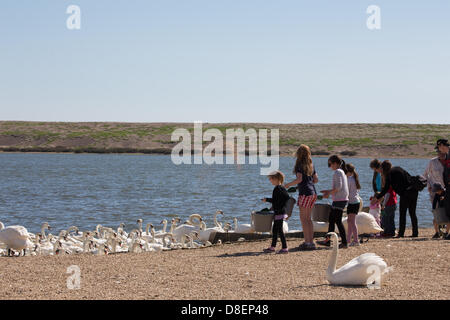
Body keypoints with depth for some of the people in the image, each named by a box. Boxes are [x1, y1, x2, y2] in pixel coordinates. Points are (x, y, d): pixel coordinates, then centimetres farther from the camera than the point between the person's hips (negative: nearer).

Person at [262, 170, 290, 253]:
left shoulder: (277, 189, -17)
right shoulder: (282, 188, 12)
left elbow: (275, 200, -22)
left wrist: (267, 200, -9)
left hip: (279, 213, -10)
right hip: (279, 212, 10)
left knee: (279, 230, -7)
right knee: (274, 229, 17)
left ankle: (284, 248, -6)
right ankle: (272, 247, 25)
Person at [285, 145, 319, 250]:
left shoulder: (299, 164, -7)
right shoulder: (311, 165, 15)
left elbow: (299, 179, -17)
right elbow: (316, 179, 17)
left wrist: (288, 184, -4)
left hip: (305, 193, -8)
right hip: (313, 192, 8)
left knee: (303, 218, -4)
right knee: (308, 218, 13)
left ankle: (307, 242, -8)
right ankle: (311, 241, 12)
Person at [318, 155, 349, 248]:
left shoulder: (337, 172, -12)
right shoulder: (342, 172, 18)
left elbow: (338, 187, -21)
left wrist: (329, 193, -11)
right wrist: (328, 191, 21)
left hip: (339, 200, -10)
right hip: (342, 199, 10)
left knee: (338, 221, -6)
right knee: (331, 220, 13)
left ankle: (344, 242, -5)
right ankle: (328, 240, 16)